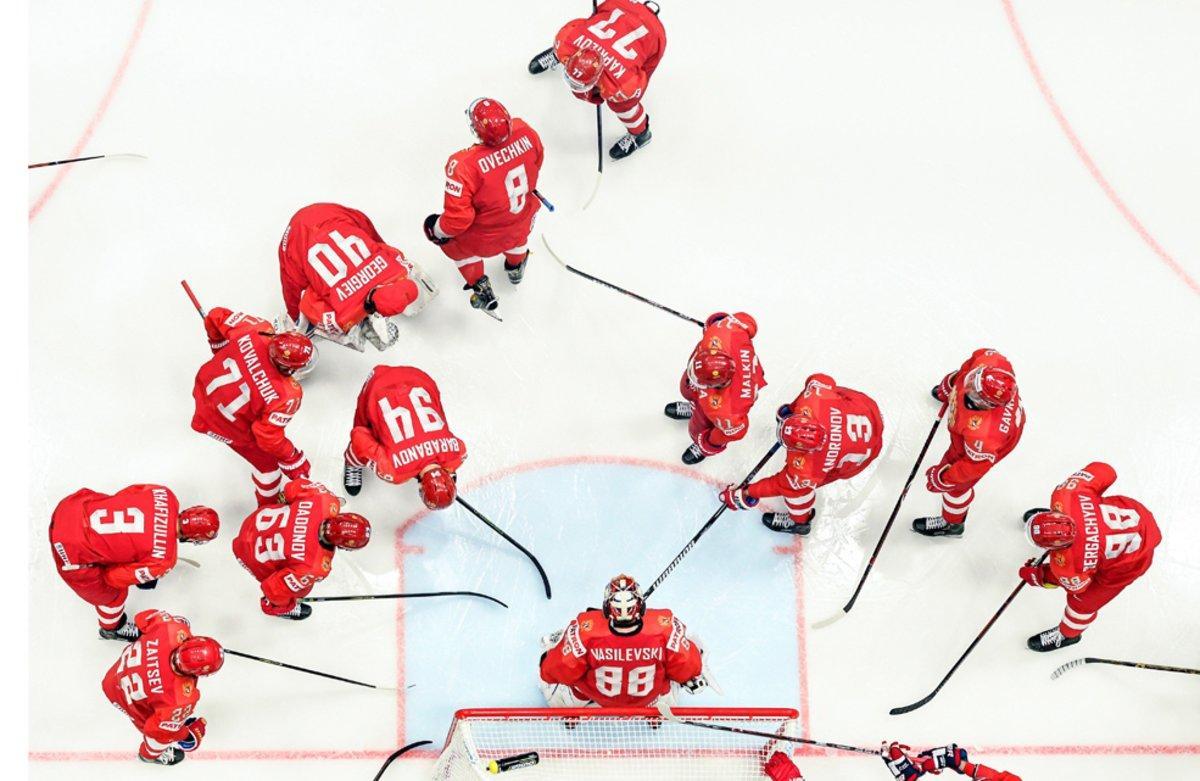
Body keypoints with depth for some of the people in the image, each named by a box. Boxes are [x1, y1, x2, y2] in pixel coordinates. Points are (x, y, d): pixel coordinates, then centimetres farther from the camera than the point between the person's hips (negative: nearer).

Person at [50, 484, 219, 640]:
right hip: (72, 551, -6)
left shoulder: (165, 496, -11)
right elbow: (117, 577, -13)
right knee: (113, 594, 21)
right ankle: (112, 628, 52)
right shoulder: (165, 558, -23)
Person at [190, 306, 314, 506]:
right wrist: (294, 462, -9)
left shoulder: (256, 329, -30)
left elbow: (215, 316, -13)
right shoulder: (286, 396, -39)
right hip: (226, 426, -6)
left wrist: (220, 346, 8)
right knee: (267, 460, 19)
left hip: (205, 386, 6)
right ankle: (269, 505, 46)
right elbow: (269, 438, -26)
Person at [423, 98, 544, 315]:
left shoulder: (465, 165, -38)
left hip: (485, 240, -4)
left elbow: (458, 217, -28)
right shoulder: (525, 132, -24)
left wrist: (438, 232, -7)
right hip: (522, 226, 4)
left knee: (451, 239, 29)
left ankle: (480, 287, 38)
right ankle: (516, 265, 62)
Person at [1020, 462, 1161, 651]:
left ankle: (1067, 635, 45)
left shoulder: (1067, 564, -39)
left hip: (1132, 559, -5)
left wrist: (1036, 577, 2)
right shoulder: (1064, 497, -33)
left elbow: (1075, 586, -13)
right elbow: (1104, 471, -17)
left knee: (1083, 599, 15)